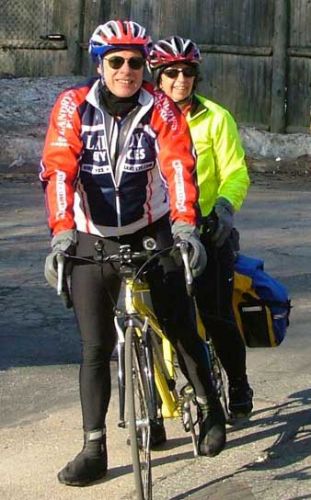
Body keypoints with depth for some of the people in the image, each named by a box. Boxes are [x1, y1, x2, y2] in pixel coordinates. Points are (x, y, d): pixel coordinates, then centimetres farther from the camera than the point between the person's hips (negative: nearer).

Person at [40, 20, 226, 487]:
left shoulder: (161, 109, -8)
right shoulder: (73, 106, -8)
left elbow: (179, 167, -20)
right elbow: (58, 170, -19)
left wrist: (184, 225, -35)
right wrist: (61, 234, -32)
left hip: (152, 233, 0)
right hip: (93, 239, 0)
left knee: (182, 329, 1)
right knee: (96, 347, 0)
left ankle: (210, 410, 25)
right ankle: (94, 449, 6)